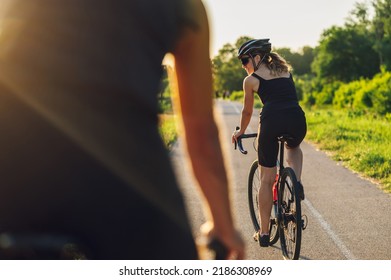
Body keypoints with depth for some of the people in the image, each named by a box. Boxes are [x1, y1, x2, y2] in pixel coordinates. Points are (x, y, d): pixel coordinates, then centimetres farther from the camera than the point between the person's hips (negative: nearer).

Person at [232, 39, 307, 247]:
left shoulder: (251, 80, 12)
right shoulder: (285, 70, 24)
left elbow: (247, 112, 23)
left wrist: (240, 132, 41)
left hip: (272, 121, -3)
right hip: (297, 120, 3)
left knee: (266, 180, 11)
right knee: (293, 148, 40)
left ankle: (264, 233, 16)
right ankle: (297, 183, 13)